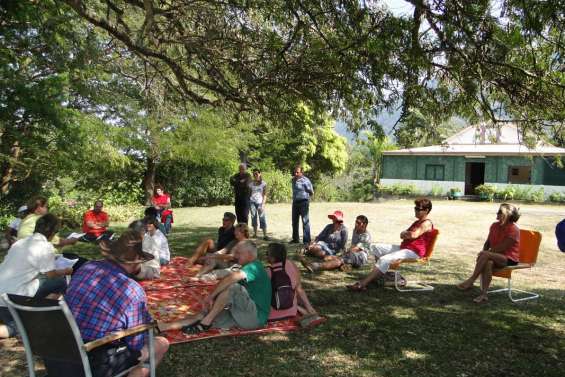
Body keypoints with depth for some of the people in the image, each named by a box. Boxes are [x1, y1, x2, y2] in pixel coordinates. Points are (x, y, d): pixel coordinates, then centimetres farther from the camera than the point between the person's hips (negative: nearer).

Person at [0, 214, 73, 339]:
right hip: (13, 297, -8)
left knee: (13, 328, 27)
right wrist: (65, 271, 19)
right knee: (60, 282, 4)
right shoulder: (46, 247, -8)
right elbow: (51, 275, -2)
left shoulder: (20, 242, 15)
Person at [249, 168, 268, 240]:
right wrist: (248, 204, -2)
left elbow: (265, 195, 1)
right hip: (252, 202, 2)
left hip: (260, 202, -2)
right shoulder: (251, 184, 9)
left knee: (262, 217, -10)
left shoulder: (263, 183, 3)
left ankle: (265, 235, -11)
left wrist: (263, 204, -9)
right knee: (253, 217, 1)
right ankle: (255, 233, 9)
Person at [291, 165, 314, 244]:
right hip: (295, 202, 7)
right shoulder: (293, 180, 10)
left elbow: (311, 192, -8)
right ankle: (295, 239, 25)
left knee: (305, 221, -6)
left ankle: (306, 240, -3)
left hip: (303, 202, -7)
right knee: (294, 221, 13)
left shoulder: (305, 180, -12)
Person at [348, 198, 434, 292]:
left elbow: (413, 235, -25)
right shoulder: (417, 222, 23)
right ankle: (381, 273, 0)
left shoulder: (427, 223, -9)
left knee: (384, 259, -31)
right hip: (403, 248, 11)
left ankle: (362, 284, -35)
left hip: (414, 252, -11)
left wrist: (404, 233, -3)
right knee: (375, 247, 6)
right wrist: (406, 234, -7)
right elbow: (402, 235, 17)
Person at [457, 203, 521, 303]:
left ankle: (470, 281, -26)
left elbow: (501, 248, -18)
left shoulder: (513, 230, -13)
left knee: (484, 255, -32)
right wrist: (483, 252, -5)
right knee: (488, 263, -32)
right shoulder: (494, 226, 11)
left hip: (509, 259, -6)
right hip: (495, 256, 6)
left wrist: (484, 253, -14)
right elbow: (487, 243, 15)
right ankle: (483, 294, -35)